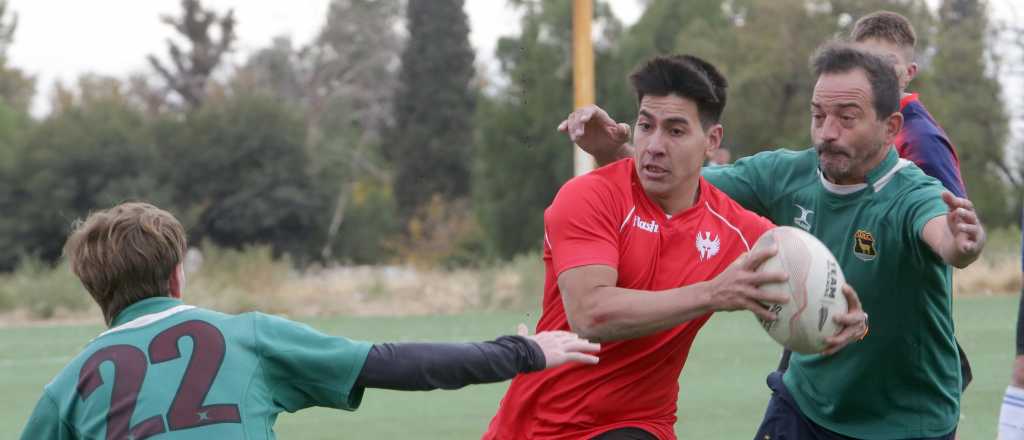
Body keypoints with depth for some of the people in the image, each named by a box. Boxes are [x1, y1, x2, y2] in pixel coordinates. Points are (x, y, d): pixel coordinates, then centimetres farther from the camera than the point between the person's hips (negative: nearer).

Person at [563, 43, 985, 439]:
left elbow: (944, 234, -46)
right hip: (803, 404, 4)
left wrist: (963, 242, -70)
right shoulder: (786, 175, -9)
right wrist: (612, 151, -23)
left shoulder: (913, 196, -24)